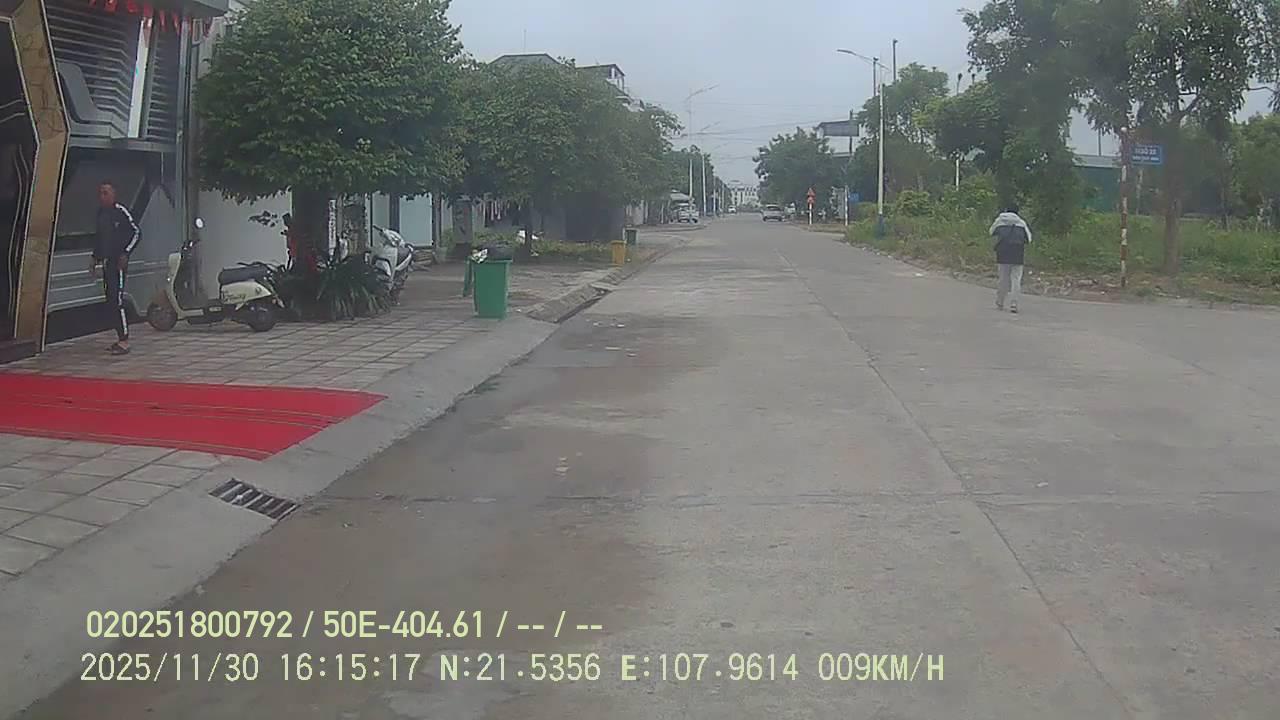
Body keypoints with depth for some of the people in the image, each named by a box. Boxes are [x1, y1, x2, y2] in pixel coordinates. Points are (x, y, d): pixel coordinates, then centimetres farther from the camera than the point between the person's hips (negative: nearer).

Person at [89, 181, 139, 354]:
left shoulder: (120, 210, -9)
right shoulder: (101, 212, 15)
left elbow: (136, 232, -11)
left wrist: (126, 253, -17)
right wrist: (95, 258, 20)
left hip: (118, 261, -8)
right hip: (106, 261, 9)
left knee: (117, 300, -13)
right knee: (109, 301, 9)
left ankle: (124, 342, -11)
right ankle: (120, 338, 16)